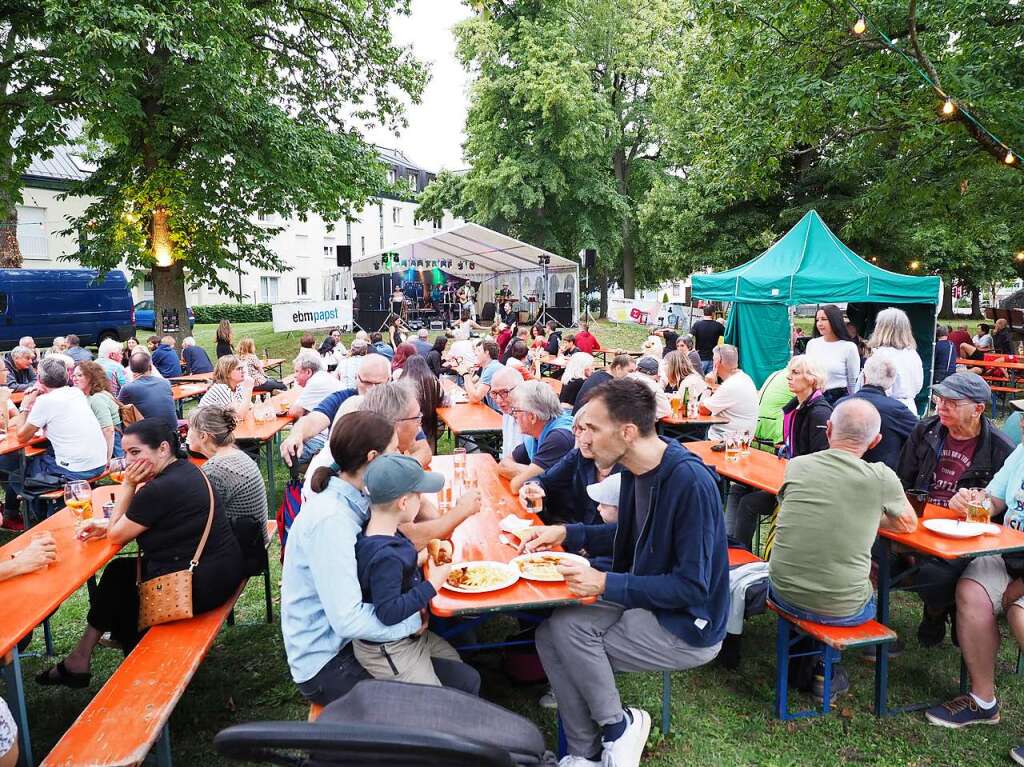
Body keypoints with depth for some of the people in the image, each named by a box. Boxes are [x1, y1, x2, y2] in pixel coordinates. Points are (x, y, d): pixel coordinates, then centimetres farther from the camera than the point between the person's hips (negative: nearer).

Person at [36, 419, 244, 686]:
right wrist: (107, 525, 4)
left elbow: (116, 535, -7)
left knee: (118, 578, 16)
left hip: (201, 585, -9)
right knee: (120, 571, 21)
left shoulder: (161, 489, -23)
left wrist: (128, 484, -8)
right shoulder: (185, 469, 6)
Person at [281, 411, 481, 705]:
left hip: (351, 640, 9)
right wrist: (414, 620, -18)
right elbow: (348, 620, -30)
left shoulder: (356, 499, 1)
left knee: (465, 678, 7)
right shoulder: (330, 520, -28)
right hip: (326, 665, -9)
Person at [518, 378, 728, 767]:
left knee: (568, 629, -21)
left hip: (689, 626, -8)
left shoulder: (691, 482, -27)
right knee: (550, 635, -8)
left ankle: (617, 727, 4)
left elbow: (692, 587, -24)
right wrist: (566, 533, 3)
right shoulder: (635, 469, -1)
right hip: (644, 600, 8)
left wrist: (606, 584, -26)